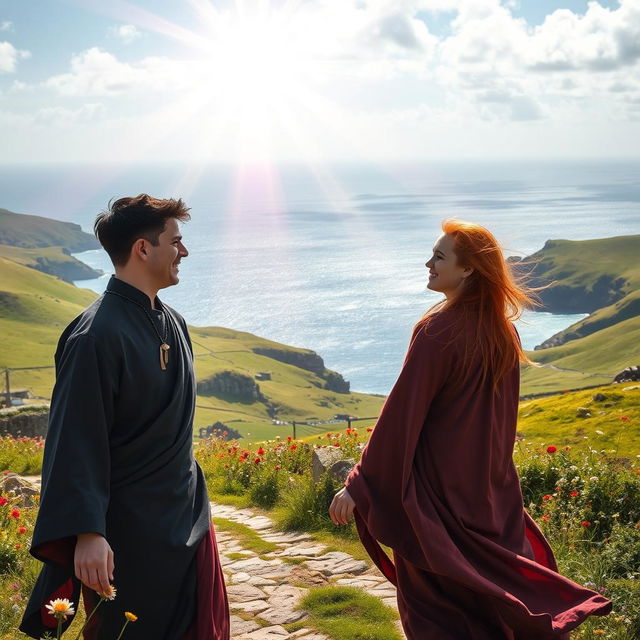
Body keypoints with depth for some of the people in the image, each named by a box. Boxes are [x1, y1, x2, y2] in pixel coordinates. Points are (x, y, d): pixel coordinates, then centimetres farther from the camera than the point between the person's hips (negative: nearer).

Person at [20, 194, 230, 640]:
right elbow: (76, 441, -23)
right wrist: (86, 532, -29)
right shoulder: (97, 336, -20)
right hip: (129, 531, -8)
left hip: (186, 515, 8)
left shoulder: (173, 323, 5)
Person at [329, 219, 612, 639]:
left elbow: (401, 415, -20)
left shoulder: (438, 330, -20)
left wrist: (358, 485, -16)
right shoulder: (502, 329, 2)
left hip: (436, 485, -7)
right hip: (492, 489, 7)